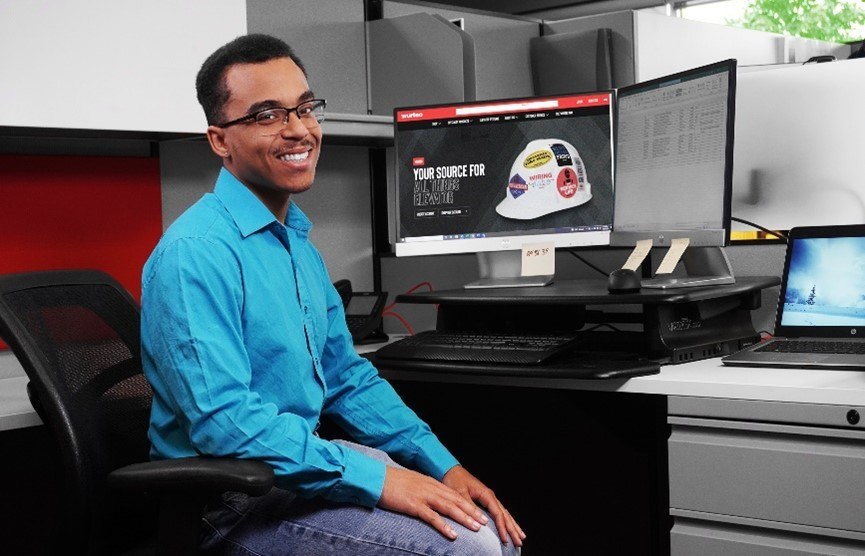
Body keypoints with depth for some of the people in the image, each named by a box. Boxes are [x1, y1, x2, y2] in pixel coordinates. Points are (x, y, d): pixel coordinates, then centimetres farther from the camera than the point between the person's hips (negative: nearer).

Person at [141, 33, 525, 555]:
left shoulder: (298, 241, 10)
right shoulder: (196, 252, -20)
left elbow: (347, 377, 14)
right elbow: (224, 422, -27)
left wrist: (443, 465, 3)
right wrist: (375, 480, -26)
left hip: (304, 461, 9)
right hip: (236, 503, -9)